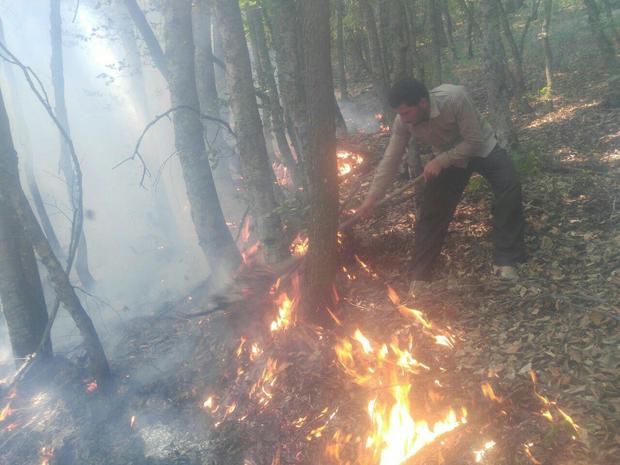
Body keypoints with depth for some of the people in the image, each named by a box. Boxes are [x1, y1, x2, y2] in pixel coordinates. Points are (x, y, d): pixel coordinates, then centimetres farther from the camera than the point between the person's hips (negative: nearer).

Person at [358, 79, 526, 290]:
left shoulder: (455, 97, -38)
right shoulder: (403, 122, -24)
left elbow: (474, 141, -31)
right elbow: (390, 160, -17)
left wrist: (440, 161, -35)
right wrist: (372, 197, -19)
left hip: (482, 147, -3)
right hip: (446, 158, 3)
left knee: (509, 186, -25)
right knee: (430, 210, -6)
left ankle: (505, 260, -12)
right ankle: (419, 275, 7)